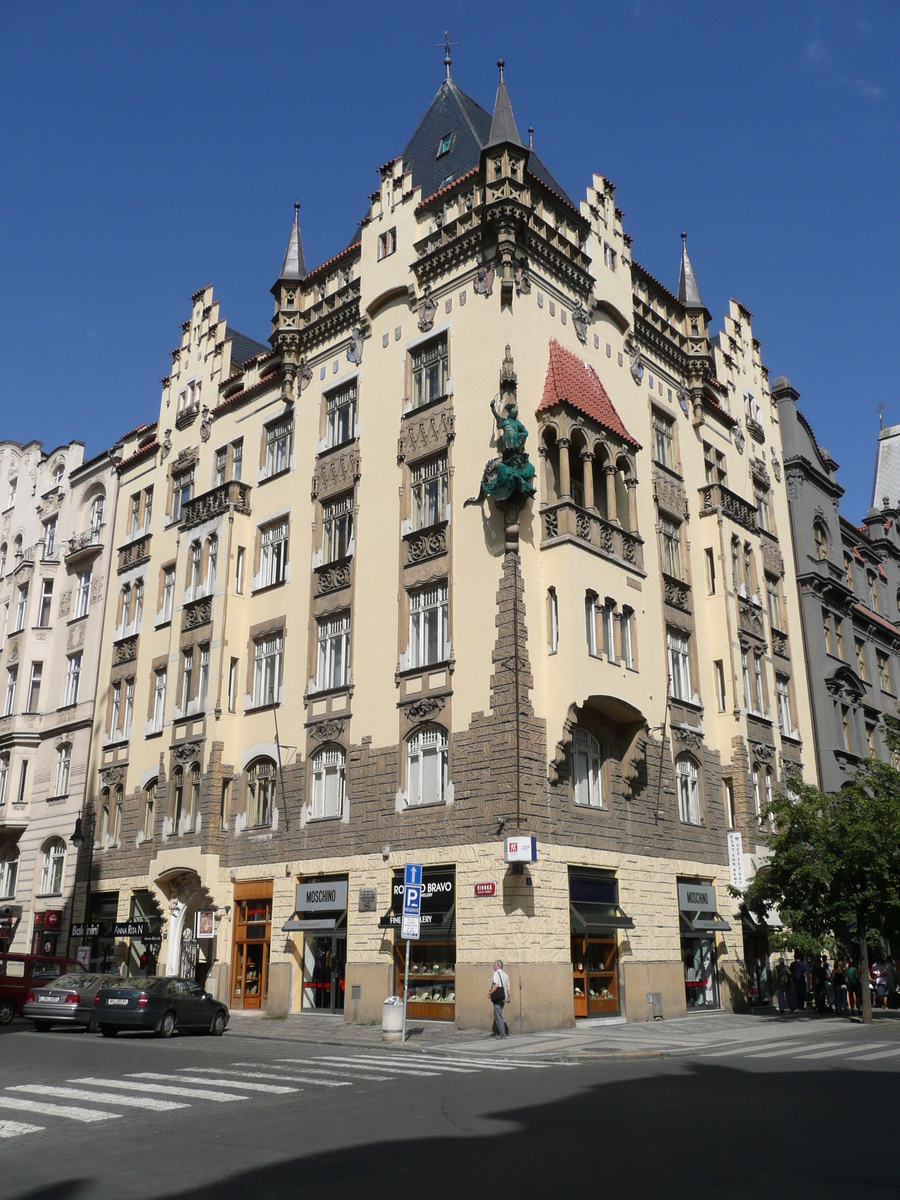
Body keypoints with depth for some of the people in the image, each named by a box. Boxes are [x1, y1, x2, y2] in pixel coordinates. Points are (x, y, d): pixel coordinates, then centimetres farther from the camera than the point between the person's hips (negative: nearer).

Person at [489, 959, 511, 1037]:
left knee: (498, 1015, -7)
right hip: (503, 997, 8)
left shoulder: (496, 973, -8)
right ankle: (495, 1032, 19)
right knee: (497, 1015, 16)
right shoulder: (505, 974, 17)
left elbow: (496, 985, -19)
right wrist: (508, 997, 19)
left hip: (497, 997, -8)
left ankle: (502, 1033, -11)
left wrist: (490, 992, -9)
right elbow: (508, 988, 16)